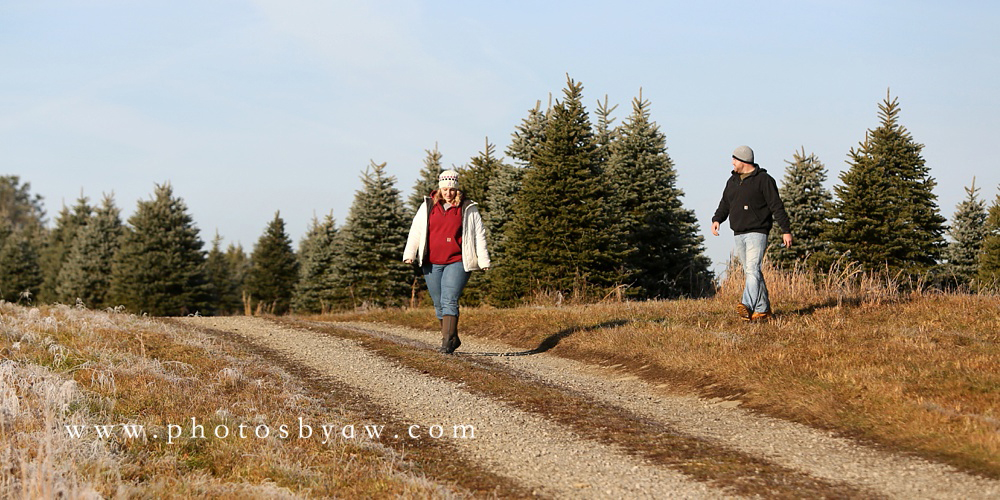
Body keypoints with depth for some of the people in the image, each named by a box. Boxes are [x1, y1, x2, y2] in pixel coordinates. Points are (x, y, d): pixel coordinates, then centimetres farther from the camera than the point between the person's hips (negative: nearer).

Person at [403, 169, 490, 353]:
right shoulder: (427, 206, 11)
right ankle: (452, 338, 21)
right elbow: (416, 231, 10)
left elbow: (479, 235, 6)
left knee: (449, 301, -16)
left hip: (457, 263, -4)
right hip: (431, 264, 4)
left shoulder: (468, 209, 5)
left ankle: (448, 341, -18)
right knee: (439, 304, 7)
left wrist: (483, 260, 2)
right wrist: (409, 254, -1)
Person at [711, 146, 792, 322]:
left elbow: (777, 207, -8)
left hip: (757, 232, -8)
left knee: (753, 269, -20)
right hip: (739, 234, 8)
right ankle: (763, 310, 14)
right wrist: (717, 219, -1)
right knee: (750, 272, 8)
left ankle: (747, 305, -35)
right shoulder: (733, 180, 16)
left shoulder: (763, 180, -6)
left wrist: (786, 230, -11)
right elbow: (725, 204, 19)